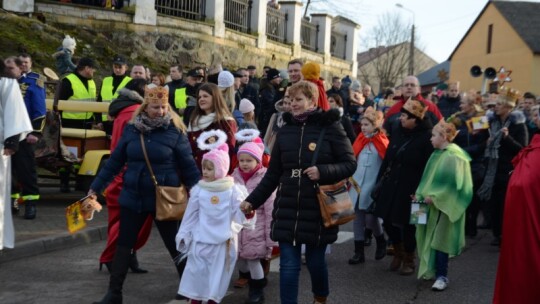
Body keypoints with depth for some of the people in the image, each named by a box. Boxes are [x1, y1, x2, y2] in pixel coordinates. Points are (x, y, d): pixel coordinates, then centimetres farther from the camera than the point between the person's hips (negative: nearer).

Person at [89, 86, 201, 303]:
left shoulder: (175, 130, -9)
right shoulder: (131, 129, 0)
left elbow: (188, 166, -6)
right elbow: (115, 161, 5)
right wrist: (95, 187, 6)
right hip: (133, 197, 3)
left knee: (175, 245, 9)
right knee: (124, 245, 8)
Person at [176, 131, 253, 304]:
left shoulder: (233, 191, -7)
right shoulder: (198, 190, -1)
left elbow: (240, 216, -9)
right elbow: (190, 215, 6)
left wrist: (248, 213, -30)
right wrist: (183, 235, 7)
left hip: (223, 243, -1)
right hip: (200, 241, 2)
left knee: (217, 277, 8)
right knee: (196, 274, 4)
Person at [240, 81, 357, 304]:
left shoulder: (330, 127, -6)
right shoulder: (285, 130, 6)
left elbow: (350, 163, -6)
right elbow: (273, 173, 10)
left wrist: (323, 172, -22)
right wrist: (253, 200, 5)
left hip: (319, 209, -3)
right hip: (287, 208, 3)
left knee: (315, 260, 11)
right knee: (288, 264, 0)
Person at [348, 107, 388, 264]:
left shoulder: (382, 142, -5)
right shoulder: (359, 140, 8)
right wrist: (350, 178, 3)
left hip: (372, 186, -4)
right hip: (357, 185, 4)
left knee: (370, 217, -5)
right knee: (357, 217, 4)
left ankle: (381, 243, 24)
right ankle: (359, 252, 11)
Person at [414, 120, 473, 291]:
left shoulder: (454, 156, -15)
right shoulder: (437, 154, 10)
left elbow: (454, 183, -19)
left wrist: (435, 197, -19)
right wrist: (421, 194, 5)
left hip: (445, 206, -8)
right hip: (433, 204, 8)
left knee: (440, 239, -4)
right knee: (431, 238, 11)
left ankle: (442, 276, 4)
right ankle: (432, 270, 22)